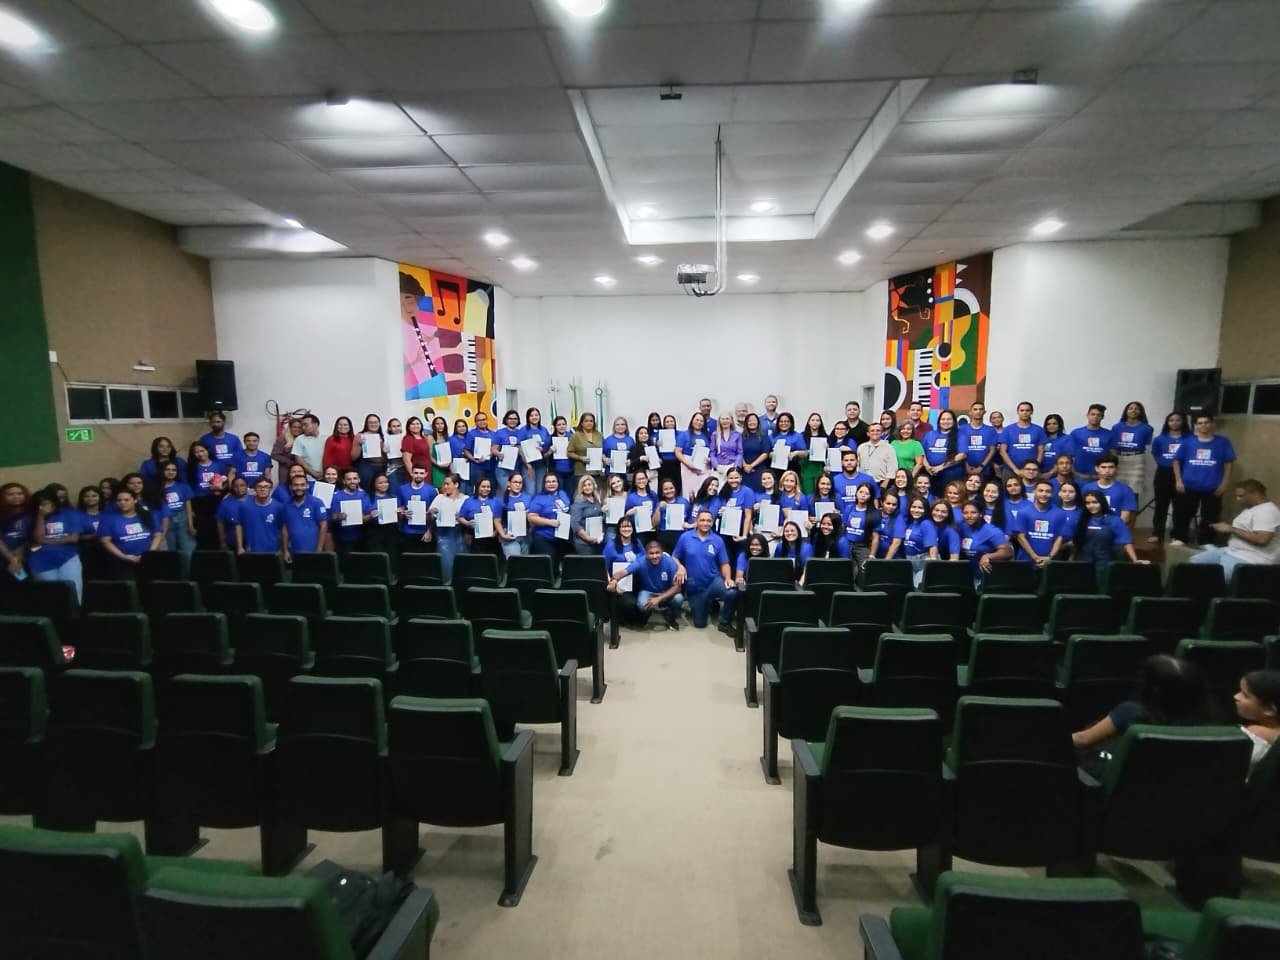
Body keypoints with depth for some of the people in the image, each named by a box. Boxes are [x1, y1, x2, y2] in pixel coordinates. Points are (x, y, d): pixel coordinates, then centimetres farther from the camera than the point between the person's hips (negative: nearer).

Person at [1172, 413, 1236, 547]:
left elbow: (1228, 463, 4)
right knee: (1183, 514, 6)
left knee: (1210, 516, 6)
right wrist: (1178, 481, -1)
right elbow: (1177, 461, 6)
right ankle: (1179, 538, 18)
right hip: (1188, 486, 0)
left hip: (1212, 488, 0)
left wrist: (1224, 483, -2)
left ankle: (1206, 541, 18)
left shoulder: (1222, 442, 1)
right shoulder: (1188, 441, 2)